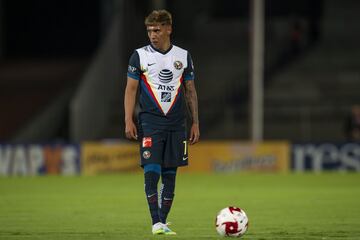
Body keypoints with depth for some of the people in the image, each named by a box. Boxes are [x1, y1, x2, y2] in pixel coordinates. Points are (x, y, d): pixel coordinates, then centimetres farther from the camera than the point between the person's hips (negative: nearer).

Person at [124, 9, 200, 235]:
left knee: (170, 174, 4)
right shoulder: (140, 56, 1)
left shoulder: (183, 56, 8)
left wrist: (195, 123, 9)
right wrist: (129, 121, -8)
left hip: (176, 124, 3)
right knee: (152, 172, -12)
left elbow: (190, 91, 12)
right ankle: (156, 223, -12)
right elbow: (131, 89, 2)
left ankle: (163, 222, 10)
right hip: (150, 122, -3)